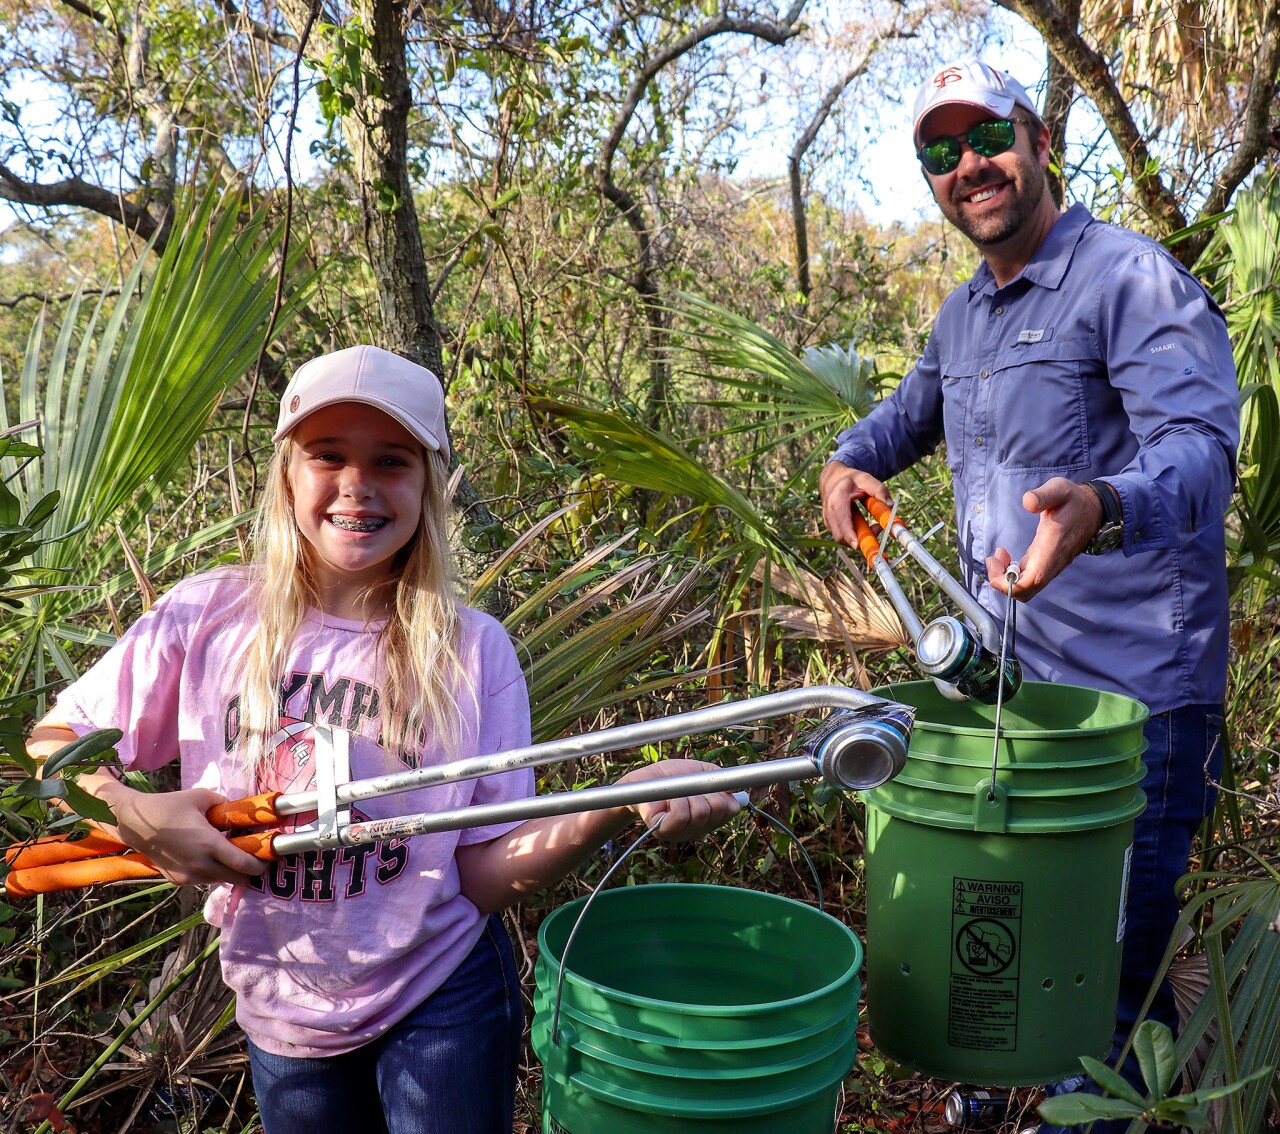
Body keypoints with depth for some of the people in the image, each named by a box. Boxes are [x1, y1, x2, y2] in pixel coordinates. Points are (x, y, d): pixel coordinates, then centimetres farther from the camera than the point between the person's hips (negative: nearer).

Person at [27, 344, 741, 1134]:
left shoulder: (472, 650, -11)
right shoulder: (207, 618, -8)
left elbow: (486, 875, -13)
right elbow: (54, 741, 1)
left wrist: (618, 808, -29)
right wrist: (134, 814, -18)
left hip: (441, 1004, -2)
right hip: (280, 1013, 2)